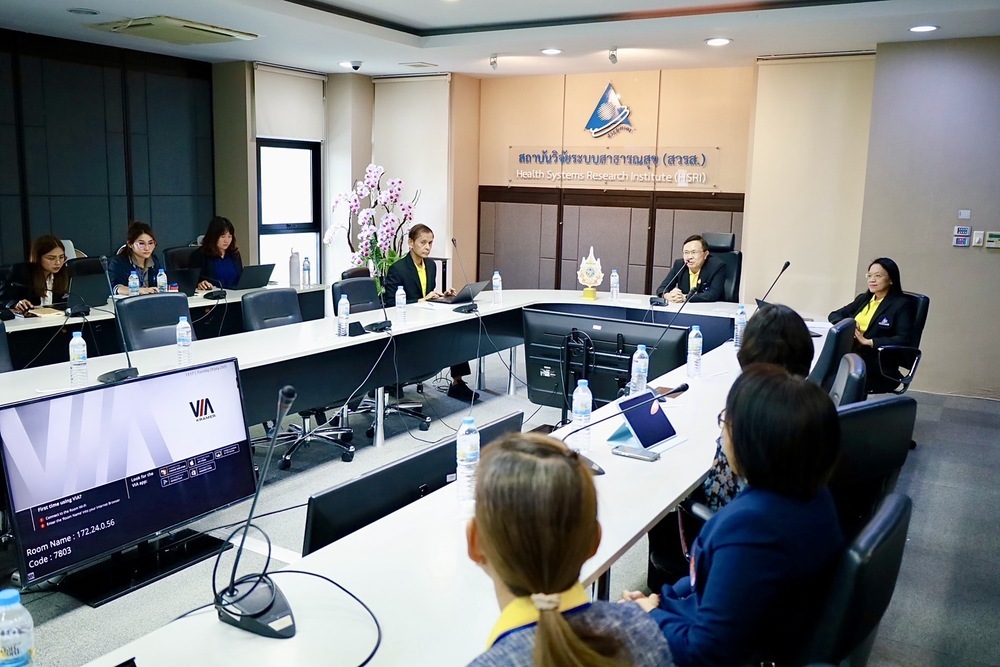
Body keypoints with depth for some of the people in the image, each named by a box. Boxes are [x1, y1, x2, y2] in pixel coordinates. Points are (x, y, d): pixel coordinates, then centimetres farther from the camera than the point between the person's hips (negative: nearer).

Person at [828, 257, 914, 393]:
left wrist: (868, 341, -19)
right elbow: (835, 315, 20)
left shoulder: (902, 304, 3)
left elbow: (904, 340, -10)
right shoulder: (863, 299, 23)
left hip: (877, 363, -6)